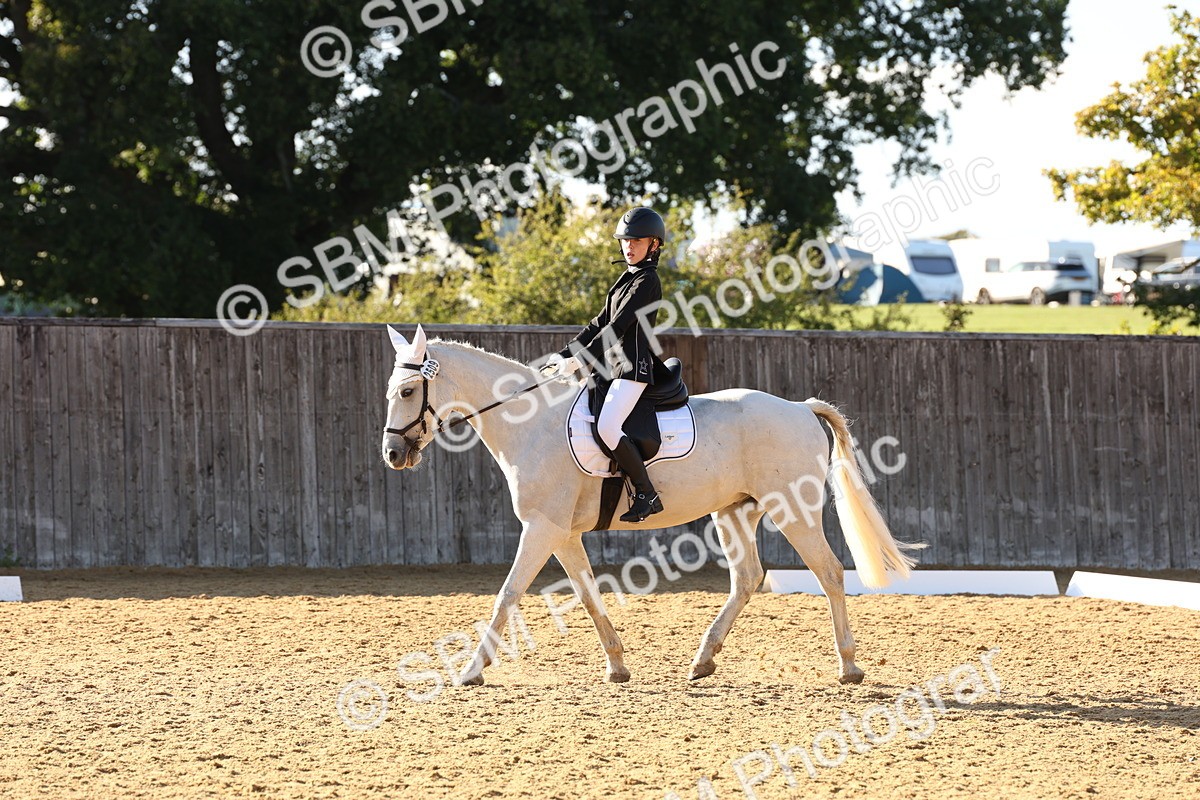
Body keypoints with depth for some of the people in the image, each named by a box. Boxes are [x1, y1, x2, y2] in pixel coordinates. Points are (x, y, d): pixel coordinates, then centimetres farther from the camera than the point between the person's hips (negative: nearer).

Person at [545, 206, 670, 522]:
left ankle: (647, 495, -19)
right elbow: (600, 323, 20)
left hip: (634, 365, -11)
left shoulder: (647, 280, -10)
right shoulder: (627, 279, 20)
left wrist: (580, 360, -20)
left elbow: (618, 326, -17)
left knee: (607, 427, -26)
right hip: (615, 365, 11)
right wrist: (564, 354, 12)